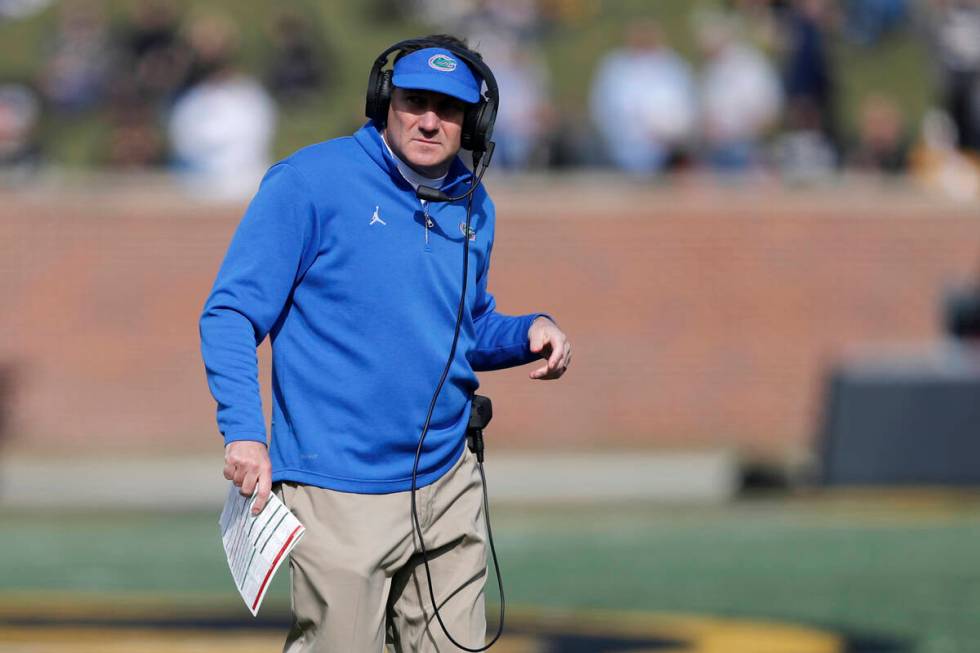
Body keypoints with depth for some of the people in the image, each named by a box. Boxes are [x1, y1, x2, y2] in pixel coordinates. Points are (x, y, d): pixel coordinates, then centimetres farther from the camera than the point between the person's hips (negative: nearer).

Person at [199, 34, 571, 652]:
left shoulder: (473, 207, 10)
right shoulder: (310, 183, -9)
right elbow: (231, 314, -10)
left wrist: (530, 332, 2)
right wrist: (243, 433, -22)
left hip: (450, 485, 6)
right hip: (341, 497, -6)